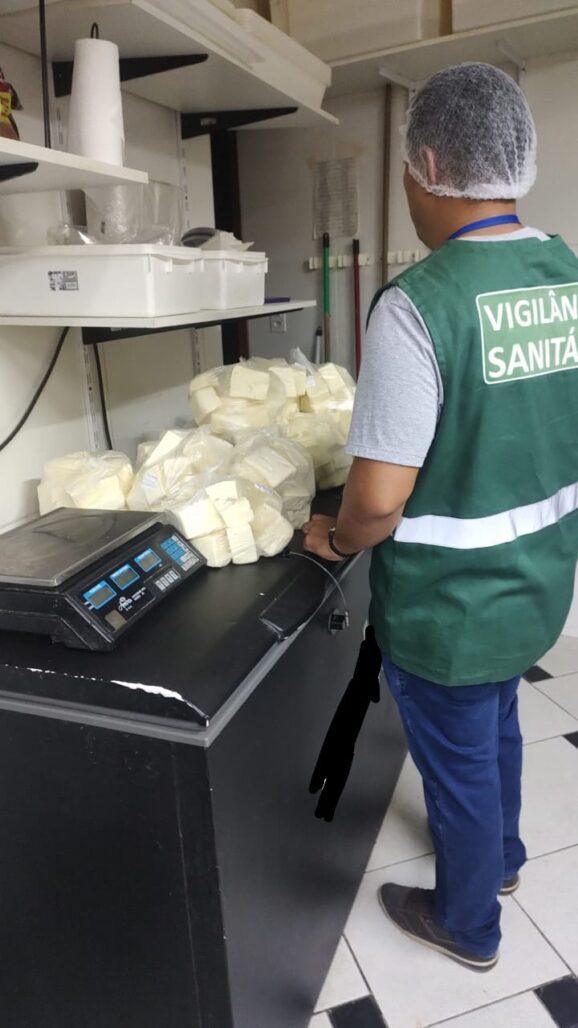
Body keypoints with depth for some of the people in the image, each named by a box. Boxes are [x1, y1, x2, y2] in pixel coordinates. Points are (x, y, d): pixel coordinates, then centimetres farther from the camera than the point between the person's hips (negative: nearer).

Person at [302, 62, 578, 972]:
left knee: (460, 762, 17)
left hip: (451, 608, -7)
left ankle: (468, 925, 45)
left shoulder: (418, 303, -26)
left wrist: (333, 540, -6)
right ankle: (501, 855, 58)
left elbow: (378, 500, -26)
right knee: (498, 724, 31)